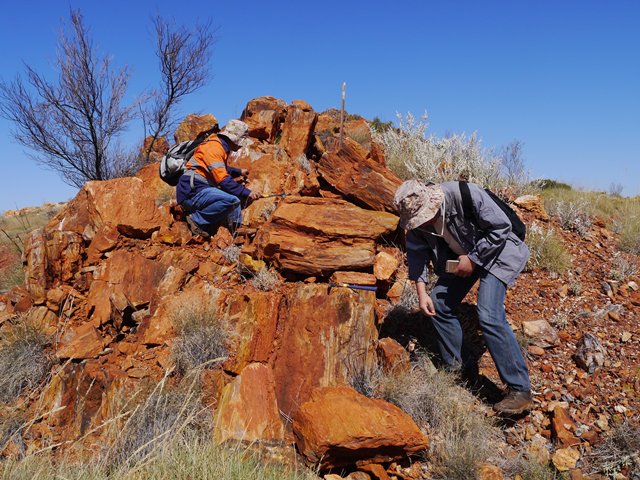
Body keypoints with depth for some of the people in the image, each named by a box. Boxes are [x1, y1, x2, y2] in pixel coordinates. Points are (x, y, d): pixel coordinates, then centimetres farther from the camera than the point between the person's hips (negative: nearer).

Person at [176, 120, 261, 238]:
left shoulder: (221, 147, 17)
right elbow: (223, 181, -22)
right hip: (191, 192, -11)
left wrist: (239, 172, 45)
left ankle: (237, 232, -1)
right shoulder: (214, 147, -14)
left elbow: (222, 170, 39)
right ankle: (197, 219, -15)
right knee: (232, 200, -29)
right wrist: (247, 193, -19)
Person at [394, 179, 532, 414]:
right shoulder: (415, 216, -15)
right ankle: (460, 369, 18)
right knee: (438, 305, 1)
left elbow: (501, 227, -25)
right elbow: (417, 252, -4)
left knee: (489, 316, -21)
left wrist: (473, 259, -23)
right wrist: (421, 291, -14)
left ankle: (520, 390, -11)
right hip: (459, 258, 7)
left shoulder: (467, 195, -33)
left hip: (495, 252, -7)